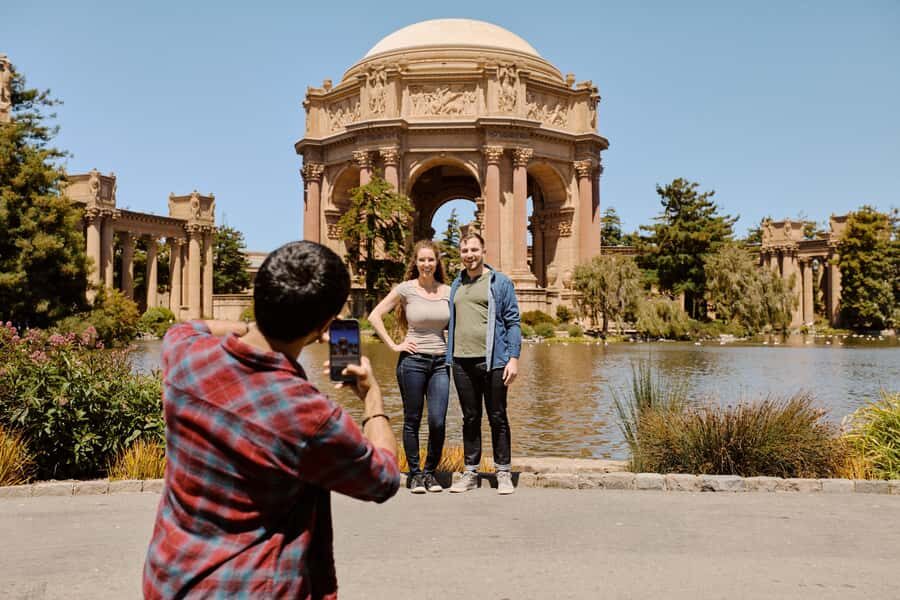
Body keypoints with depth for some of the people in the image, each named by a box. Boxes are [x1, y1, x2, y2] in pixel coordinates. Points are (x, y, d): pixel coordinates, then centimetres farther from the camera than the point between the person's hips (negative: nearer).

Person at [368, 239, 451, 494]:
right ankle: (415, 474, 19)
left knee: (438, 422, -4)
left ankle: (430, 472, 16)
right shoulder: (406, 289, -2)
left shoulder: (448, 292, 7)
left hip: (440, 361, 2)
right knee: (412, 421, 5)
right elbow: (374, 316, -2)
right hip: (413, 360, -2)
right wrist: (393, 345, -5)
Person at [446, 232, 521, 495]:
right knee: (470, 419, 10)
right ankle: (471, 472, 19)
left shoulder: (500, 282, 2)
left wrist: (513, 358, -10)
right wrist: (448, 357, 11)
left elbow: (513, 322, -2)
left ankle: (503, 473, 12)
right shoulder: (456, 285, 15)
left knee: (497, 418, 3)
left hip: (492, 360, -4)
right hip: (462, 362, 4)